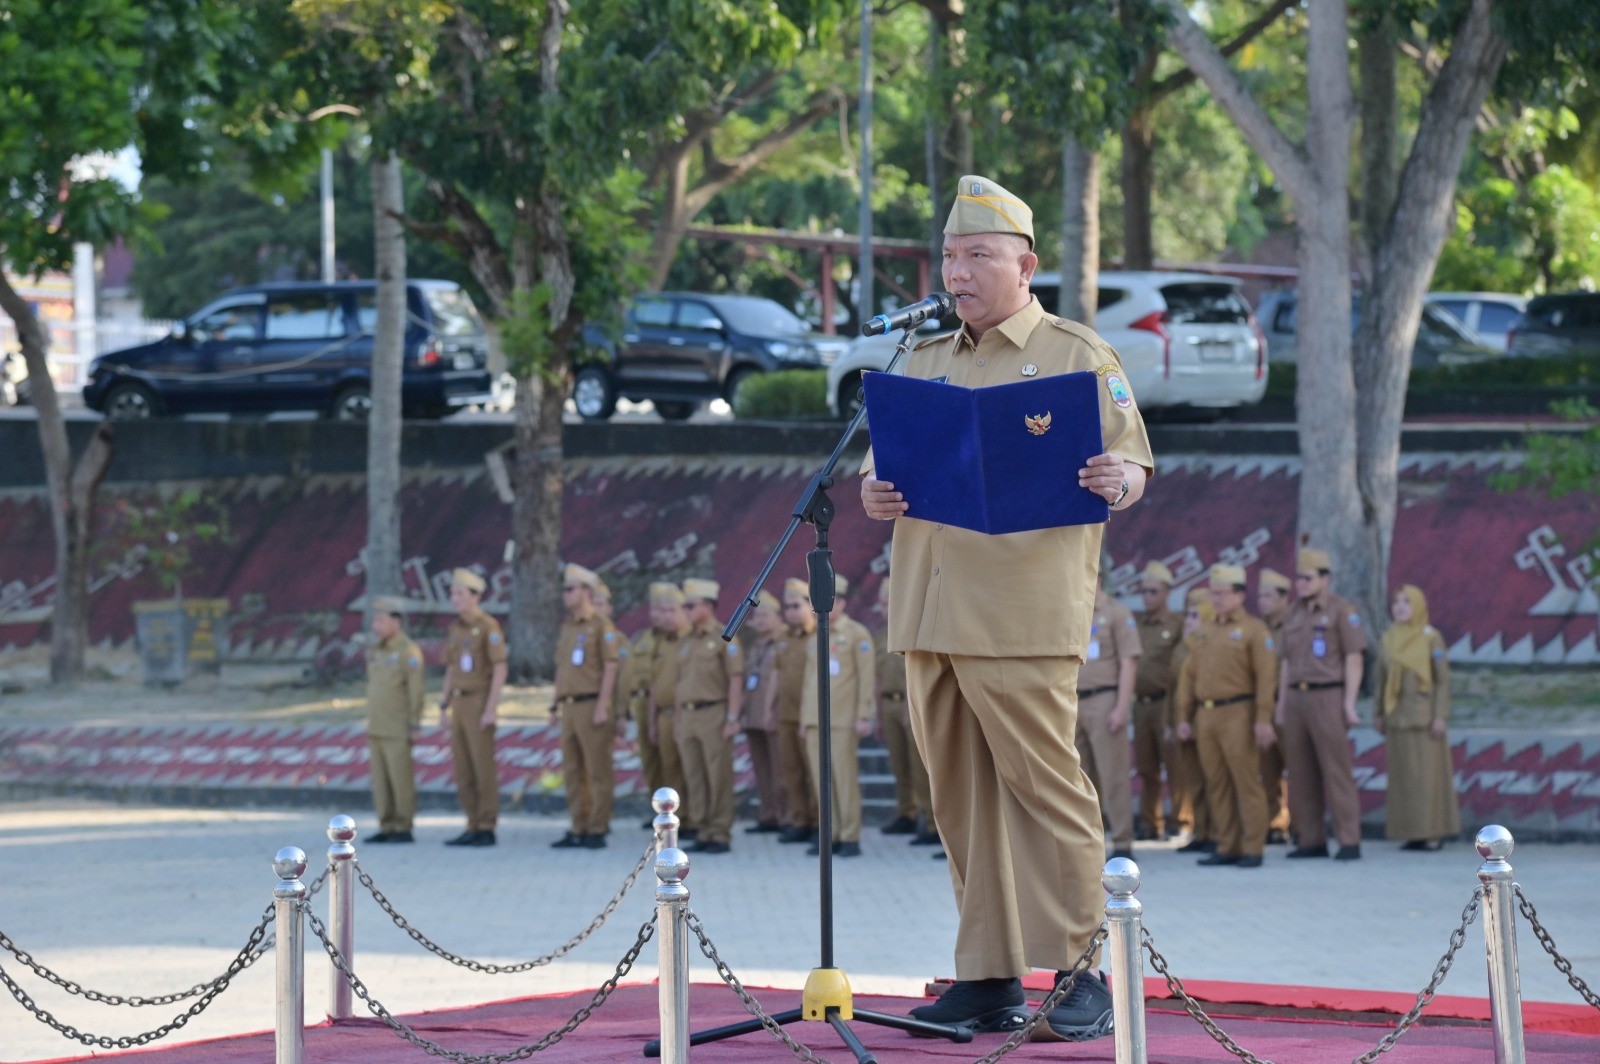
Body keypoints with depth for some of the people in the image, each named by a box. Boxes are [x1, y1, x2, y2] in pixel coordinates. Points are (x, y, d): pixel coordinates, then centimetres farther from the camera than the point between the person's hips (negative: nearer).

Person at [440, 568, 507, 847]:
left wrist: (491, 709, -20)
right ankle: (473, 828, 12)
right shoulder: (455, 629, 14)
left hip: (481, 704, -8)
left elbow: (500, 670, -15)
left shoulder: (489, 627, -11)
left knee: (483, 767, -7)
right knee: (462, 770, 7)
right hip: (460, 704, 8)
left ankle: (486, 830, -4)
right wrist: (444, 707, 15)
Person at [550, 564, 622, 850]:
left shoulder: (601, 626, -7)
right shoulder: (566, 628, 17)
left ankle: (598, 830, -1)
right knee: (573, 773, 9)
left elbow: (611, 667, -11)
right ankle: (578, 829, 14)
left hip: (592, 706, -8)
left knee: (598, 771, -3)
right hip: (569, 708, 8)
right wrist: (556, 702, 17)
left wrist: (602, 707, -17)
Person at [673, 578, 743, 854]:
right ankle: (705, 833, 11)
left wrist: (732, 718, -14)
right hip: (688, 716, 7)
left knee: (719, 778, -5)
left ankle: (721, 835, -2)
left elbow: (736, 680, -9)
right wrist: (677, 718, 16)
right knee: (694, 778, 6)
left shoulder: (724, 638, -4)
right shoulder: (685, 643, 17)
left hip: (714, 714, -7)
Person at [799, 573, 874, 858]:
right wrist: (804, 717, 15)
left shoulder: (856, 634, -1)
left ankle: (850, 837, -4)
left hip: (843, 720, -6)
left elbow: (867, 677, -6)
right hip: (815, 719, 6)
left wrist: (864, 716, -12)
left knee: (845, 776, -7)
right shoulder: (816, 640, 18)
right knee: (821, 778, 4)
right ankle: (830, 835, 9)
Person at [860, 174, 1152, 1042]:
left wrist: (1116, 481, -22)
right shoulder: (921, 364, 21)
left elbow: (1132, 465, 2)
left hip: (1024, 618, -6)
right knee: (961, 802, 6)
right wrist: (873, 490, 1)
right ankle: (989, 978, 11)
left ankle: (1085, 976, -4)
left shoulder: (1078, 356, 5)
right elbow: (883, 458, 25)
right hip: (929, 613, 6)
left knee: (1046, 787, -8)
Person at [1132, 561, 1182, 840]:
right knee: (1145, 767, 8)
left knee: (1174, 764, -4)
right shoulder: (1135, 624, 13)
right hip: (1141, 702, 5)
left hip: (1166, 702, -5)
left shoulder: (1178, 624, -1)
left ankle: (1178, 819, 1)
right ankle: (1147, 822, 14)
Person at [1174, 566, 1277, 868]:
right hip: (1205, 716, 6)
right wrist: (1184, 716, 11)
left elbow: (1266, 676, -9)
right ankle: (1227, 847, 12)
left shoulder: (1253, 630, -2)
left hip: (1237, 715, -6)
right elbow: (1188, 676, 18)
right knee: (1216, 786, 7)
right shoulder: (1204, 633, 18)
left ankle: (1252, 849, -4)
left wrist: (1263, 720, -16)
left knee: (1246, 783, -6)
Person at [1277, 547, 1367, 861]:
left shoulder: (1342, 611, -4)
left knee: (1337, 772, -8)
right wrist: (1281, 705, 13)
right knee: (1302, 775, 6)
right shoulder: (1294, 614, 15)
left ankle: (1349, 842, -8)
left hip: (1328, 697, -7)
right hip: (1297, 697, 7)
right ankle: (1312, 841, 11)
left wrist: (1349, 703, -14)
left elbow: (1354, 659, -8)